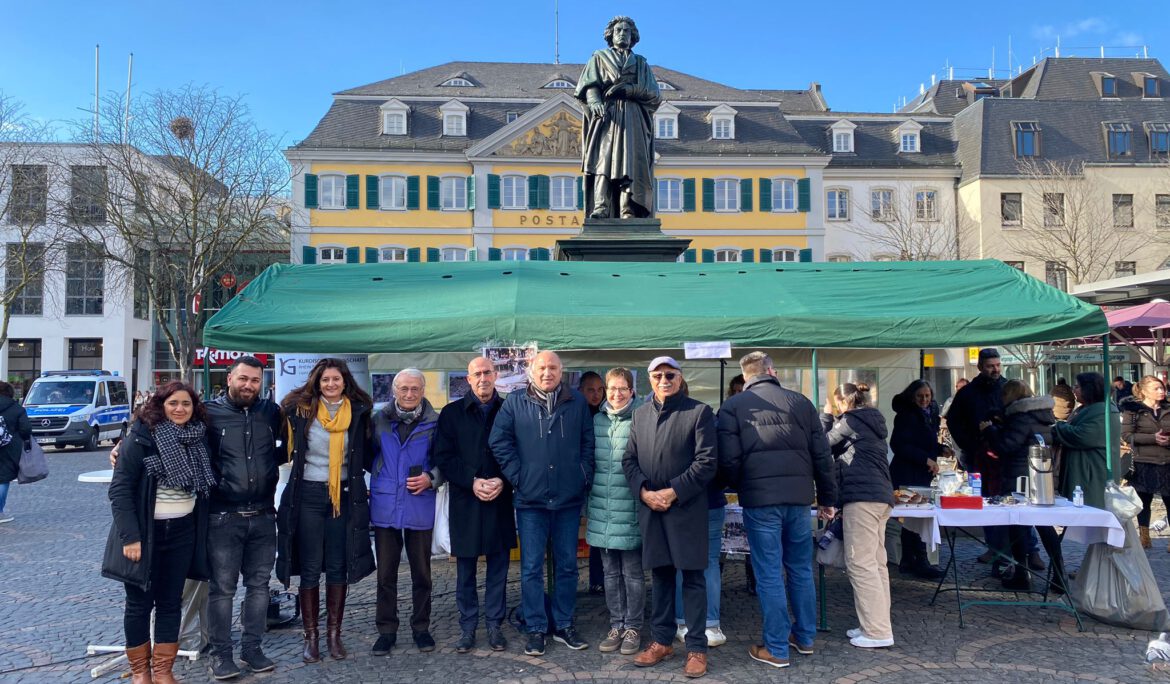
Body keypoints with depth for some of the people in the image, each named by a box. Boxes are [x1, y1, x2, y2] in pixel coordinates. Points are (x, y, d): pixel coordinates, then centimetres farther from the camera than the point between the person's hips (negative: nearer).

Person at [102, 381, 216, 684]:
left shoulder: (198, 438, 2)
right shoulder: (142, 437, -11)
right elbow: (119, 488, -13)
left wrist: (201, 531, 4)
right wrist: (130, 536, -18)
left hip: (183, 533, 4)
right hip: (144, 533, -4)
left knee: (170, 602, 10)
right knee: (139, 604, 8)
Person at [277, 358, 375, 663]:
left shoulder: (359, 412, 2)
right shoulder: (301, 410, -3)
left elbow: (365, 452, 9)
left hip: (345, 496, 1)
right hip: (308, 495, -1)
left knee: (339, 568, 7)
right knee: (309, 569, 4)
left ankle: (334, 633, 19)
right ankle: (310, 636, 15)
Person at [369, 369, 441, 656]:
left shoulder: (434, 422, -4)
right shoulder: (379, 419, 1)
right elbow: (367, 455, 12)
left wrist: (430, 478, -15)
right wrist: (381, 475, -3)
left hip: (420, 508, -1)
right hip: (384, 507, 1)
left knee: (421, 572, 10)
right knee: (385, 573, 9)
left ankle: (421, 627, 25)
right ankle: (386, 629, 22)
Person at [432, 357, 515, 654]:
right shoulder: (451, 413, 4)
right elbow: (442, 457, -1)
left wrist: (503, 481, -12)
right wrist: (472, 482, -12)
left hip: (500, 501, 0)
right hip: (464, 503, 0)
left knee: (498, 566, 7)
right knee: (465, 569, 7)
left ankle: (494, 625, 19)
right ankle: (467, 628, 20)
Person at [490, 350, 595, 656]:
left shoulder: (577, 402, 6)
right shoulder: (515, 402, 1)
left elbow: (588, 442, 9)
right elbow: (499, 440, 0)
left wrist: (584, 477, 1)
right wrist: (517, 476, -6)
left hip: (569, 498, 2)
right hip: (530, 499, -1)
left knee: (567, 565, 11)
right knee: (531, 568, 3)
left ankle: (564, 626, 24)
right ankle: (535, 630, 15)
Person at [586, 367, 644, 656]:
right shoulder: (597, 421, 9)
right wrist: (588, 503, 14)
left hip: (630, 512, -5)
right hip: (601, 511, 5)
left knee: (632, 573, 6)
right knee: (611, 573, 14)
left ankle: (633, 627, 20)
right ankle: (616, 626, 25)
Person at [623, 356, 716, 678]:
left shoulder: (699, 412, -3)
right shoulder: (640, 414, 12)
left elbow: (707, 462, -10)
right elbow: (629, 459, 9)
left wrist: (674, 492, -15)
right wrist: (644, 492, -7)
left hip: (687, 507, -4)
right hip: (650, 507, 4)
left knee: (692, 576, 2)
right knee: (660, 574, 13)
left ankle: (696, 648, 11)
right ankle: (661, 641, 26)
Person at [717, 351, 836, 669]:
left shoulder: (732, 406, -1)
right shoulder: (800, 401, 7)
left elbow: (728, 460, -7)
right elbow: (822, 455, 8)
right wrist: (828, 498, 17)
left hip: (759, 499, -3)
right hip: (799, 496, 3)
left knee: (770, 575, 3)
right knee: (801, 569, 17)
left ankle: (776, 649, 10)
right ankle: (805, 637, 29)